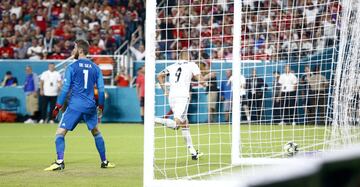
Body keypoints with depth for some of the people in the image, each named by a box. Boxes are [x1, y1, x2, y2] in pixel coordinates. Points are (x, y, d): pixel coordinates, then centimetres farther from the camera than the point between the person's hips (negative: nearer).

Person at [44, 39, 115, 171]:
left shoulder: (72, 67, -4)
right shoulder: (95, 68, 8)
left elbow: (65, 89, -5)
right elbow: (101, 89, 9)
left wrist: (58, 106, 1)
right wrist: (101, 107, 20)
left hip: (75, 106, -4)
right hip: (91, 106, 4)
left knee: (60, 133, -2)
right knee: (96, 133, 23)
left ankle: (60, 162, -18)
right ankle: (104, 161, 26)